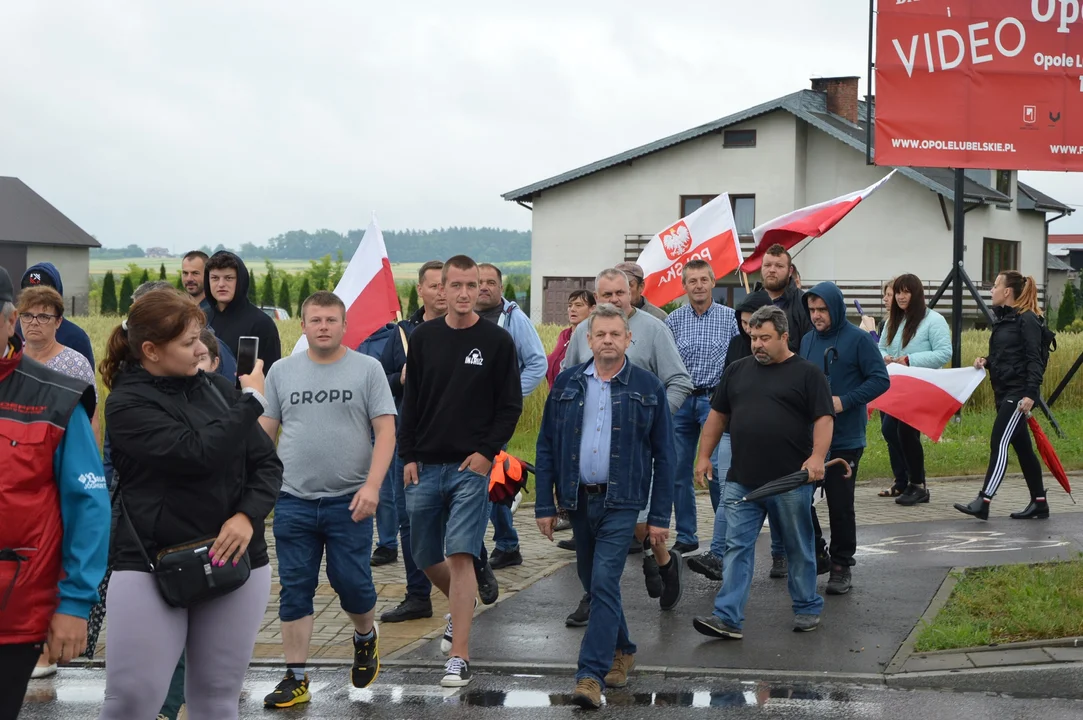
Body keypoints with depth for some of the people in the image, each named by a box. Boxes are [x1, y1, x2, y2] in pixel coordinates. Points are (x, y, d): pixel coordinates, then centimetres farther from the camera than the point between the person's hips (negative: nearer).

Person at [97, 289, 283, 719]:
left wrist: (249, 515, -11)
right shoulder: (127, 404, -8)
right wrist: (252, 401, -10)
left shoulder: (216, 388, 6)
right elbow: (200, 455, -21)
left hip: (235, 563, 4)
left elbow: (267, 463, 7)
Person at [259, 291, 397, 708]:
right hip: (293, 501, 3)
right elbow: (264, 432, 11)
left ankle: (365, 639, 32)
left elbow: (385, 431, -5)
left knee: (352, 583, 1)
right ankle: (296, 679, 11)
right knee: (295, 590, 4)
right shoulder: (282, 372, 8)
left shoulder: (367, 369, 0)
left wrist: (372, 486, -15)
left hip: (349, 501, -2)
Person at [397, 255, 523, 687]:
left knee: (461, 555, -12)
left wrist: (487, 452, -10)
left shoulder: (497, 341, -1)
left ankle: (459, 656, -11)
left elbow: (511, 406, 1)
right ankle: (463, 605, 43)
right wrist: (408, 456, 3)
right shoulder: (424, 338, 7)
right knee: (425, 556, 13)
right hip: (425, 466, 4)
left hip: (471, 466, -4)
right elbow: (410, 403, 10)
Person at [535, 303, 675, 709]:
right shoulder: (567, 384, 5)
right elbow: (546, 446, 7)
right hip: (578, 499, 4)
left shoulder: (648, 388, -1)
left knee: (604, 584, -13)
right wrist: (545, 505, 1)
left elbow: (664, 456, 0)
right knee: (592, 582, 15)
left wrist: (660, 516, -4)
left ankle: (591, 675, -13)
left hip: (621, 502, -4)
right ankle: (622, 650, 35)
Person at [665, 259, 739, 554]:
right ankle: (685, 538, 18)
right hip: (680, 401, 3)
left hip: (716, 400, -3)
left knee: (718, 469, -11)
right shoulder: (673, 320, 7)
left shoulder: (731, 318, 1)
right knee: (679, 471, 7)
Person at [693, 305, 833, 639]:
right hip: (742, 482, 4)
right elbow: (718, 415, 18)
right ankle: (727, 618, -5)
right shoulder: (737, 371, 13)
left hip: (791, 481, -3)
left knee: (798, 549, 9)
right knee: (737, 547, -2)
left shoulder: (807, 373, -1)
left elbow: (824, 418, -7)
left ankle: (807, 609, 24)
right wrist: (705, 455, 13)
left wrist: (818, 456, -22)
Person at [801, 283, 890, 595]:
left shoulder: (858, 340, -7)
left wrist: (844, 401, -18)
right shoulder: (807, 340, 10)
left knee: (840, 505, 1)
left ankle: (841, 566, 14)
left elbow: (880, 379, -10)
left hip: (844, 439, -5)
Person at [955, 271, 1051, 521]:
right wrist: (986, 361, 3)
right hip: (1003, 391, 10)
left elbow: (1035, 360, -17)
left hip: (1019, 393, -10)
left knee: (999, 443, -13)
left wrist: (1030, 393, -23)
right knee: (1022, 447, 12)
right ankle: (1039, 503, 18)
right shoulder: (1003, 317, 15)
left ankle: (983, 502, -16)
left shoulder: (1028, 320, -12)